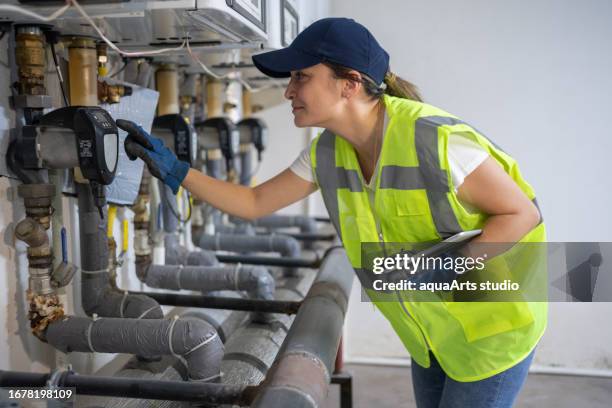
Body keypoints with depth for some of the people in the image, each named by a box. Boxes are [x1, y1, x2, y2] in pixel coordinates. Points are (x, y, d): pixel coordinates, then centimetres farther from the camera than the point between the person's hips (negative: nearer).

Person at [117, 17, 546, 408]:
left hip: (491, 327, -6)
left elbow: (522, 213, -20)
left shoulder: (434, 138, -29)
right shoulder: (329, 151, -8)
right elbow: (255, 203, 0)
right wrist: (174, 170, -9)